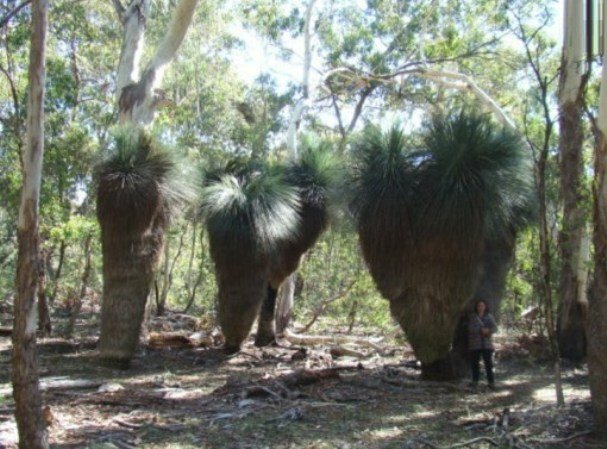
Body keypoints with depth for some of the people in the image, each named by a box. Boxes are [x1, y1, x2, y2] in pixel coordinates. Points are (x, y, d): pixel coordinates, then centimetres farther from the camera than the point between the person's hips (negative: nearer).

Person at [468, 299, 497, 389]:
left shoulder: (489, 316, 7)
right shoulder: (473, 317, 2)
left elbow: (494, 328, -3)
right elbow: (471, 328, -10)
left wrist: (488, 331, -22)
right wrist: (481, 330, -20)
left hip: (487, 344, 1)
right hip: (475, 344, 0)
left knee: (489, 363, -4)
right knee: (475, 363, 4)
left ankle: (491, 382, -1)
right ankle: (475, 381, 15)